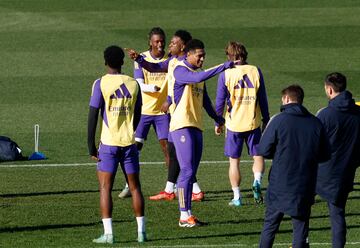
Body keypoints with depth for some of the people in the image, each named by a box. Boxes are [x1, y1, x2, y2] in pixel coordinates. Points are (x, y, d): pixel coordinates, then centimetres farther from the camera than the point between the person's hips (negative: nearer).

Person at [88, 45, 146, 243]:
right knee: (135, 187, 11)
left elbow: (93, 114, -8)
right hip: (129, 142, 3)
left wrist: (91, 144, -3)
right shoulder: (133, 84, 6)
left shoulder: (101, 84, -5)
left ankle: (108, 233, -8)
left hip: (108, 143, -3)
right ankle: (141, 231, 10)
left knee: (105, 187, 0)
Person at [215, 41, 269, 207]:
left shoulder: (226, 74, -5)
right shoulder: (255, 71, 0)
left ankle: (236, 197, 6)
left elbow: (220, 101, -2)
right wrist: (266, 119, 15)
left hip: (234, 123, -1)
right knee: (258, 156, 14)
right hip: (254, 123, 1)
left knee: (234, 161, 8)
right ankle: (257, 181, -14)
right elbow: (263, 98, 4)